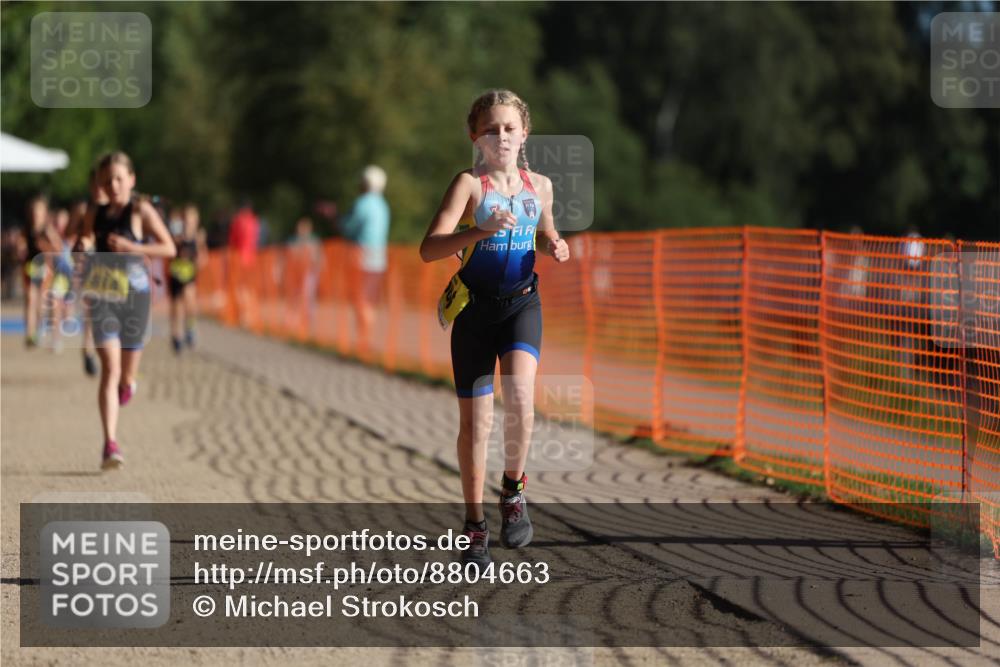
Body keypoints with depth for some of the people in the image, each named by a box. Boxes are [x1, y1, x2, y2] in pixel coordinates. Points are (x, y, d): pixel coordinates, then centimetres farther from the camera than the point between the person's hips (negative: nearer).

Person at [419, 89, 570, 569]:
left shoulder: (539, 186, 7)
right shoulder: (470, 184, -8)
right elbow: (429, 248, -20)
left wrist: (556, 248, 3)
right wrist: (482, 231, -34)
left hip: (522, 302, 2)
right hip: (475, 307, -2)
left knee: (520, 396, -23)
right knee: (475, 420, 2)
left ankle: (513, 488, 2)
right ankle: (475, 525, 16)